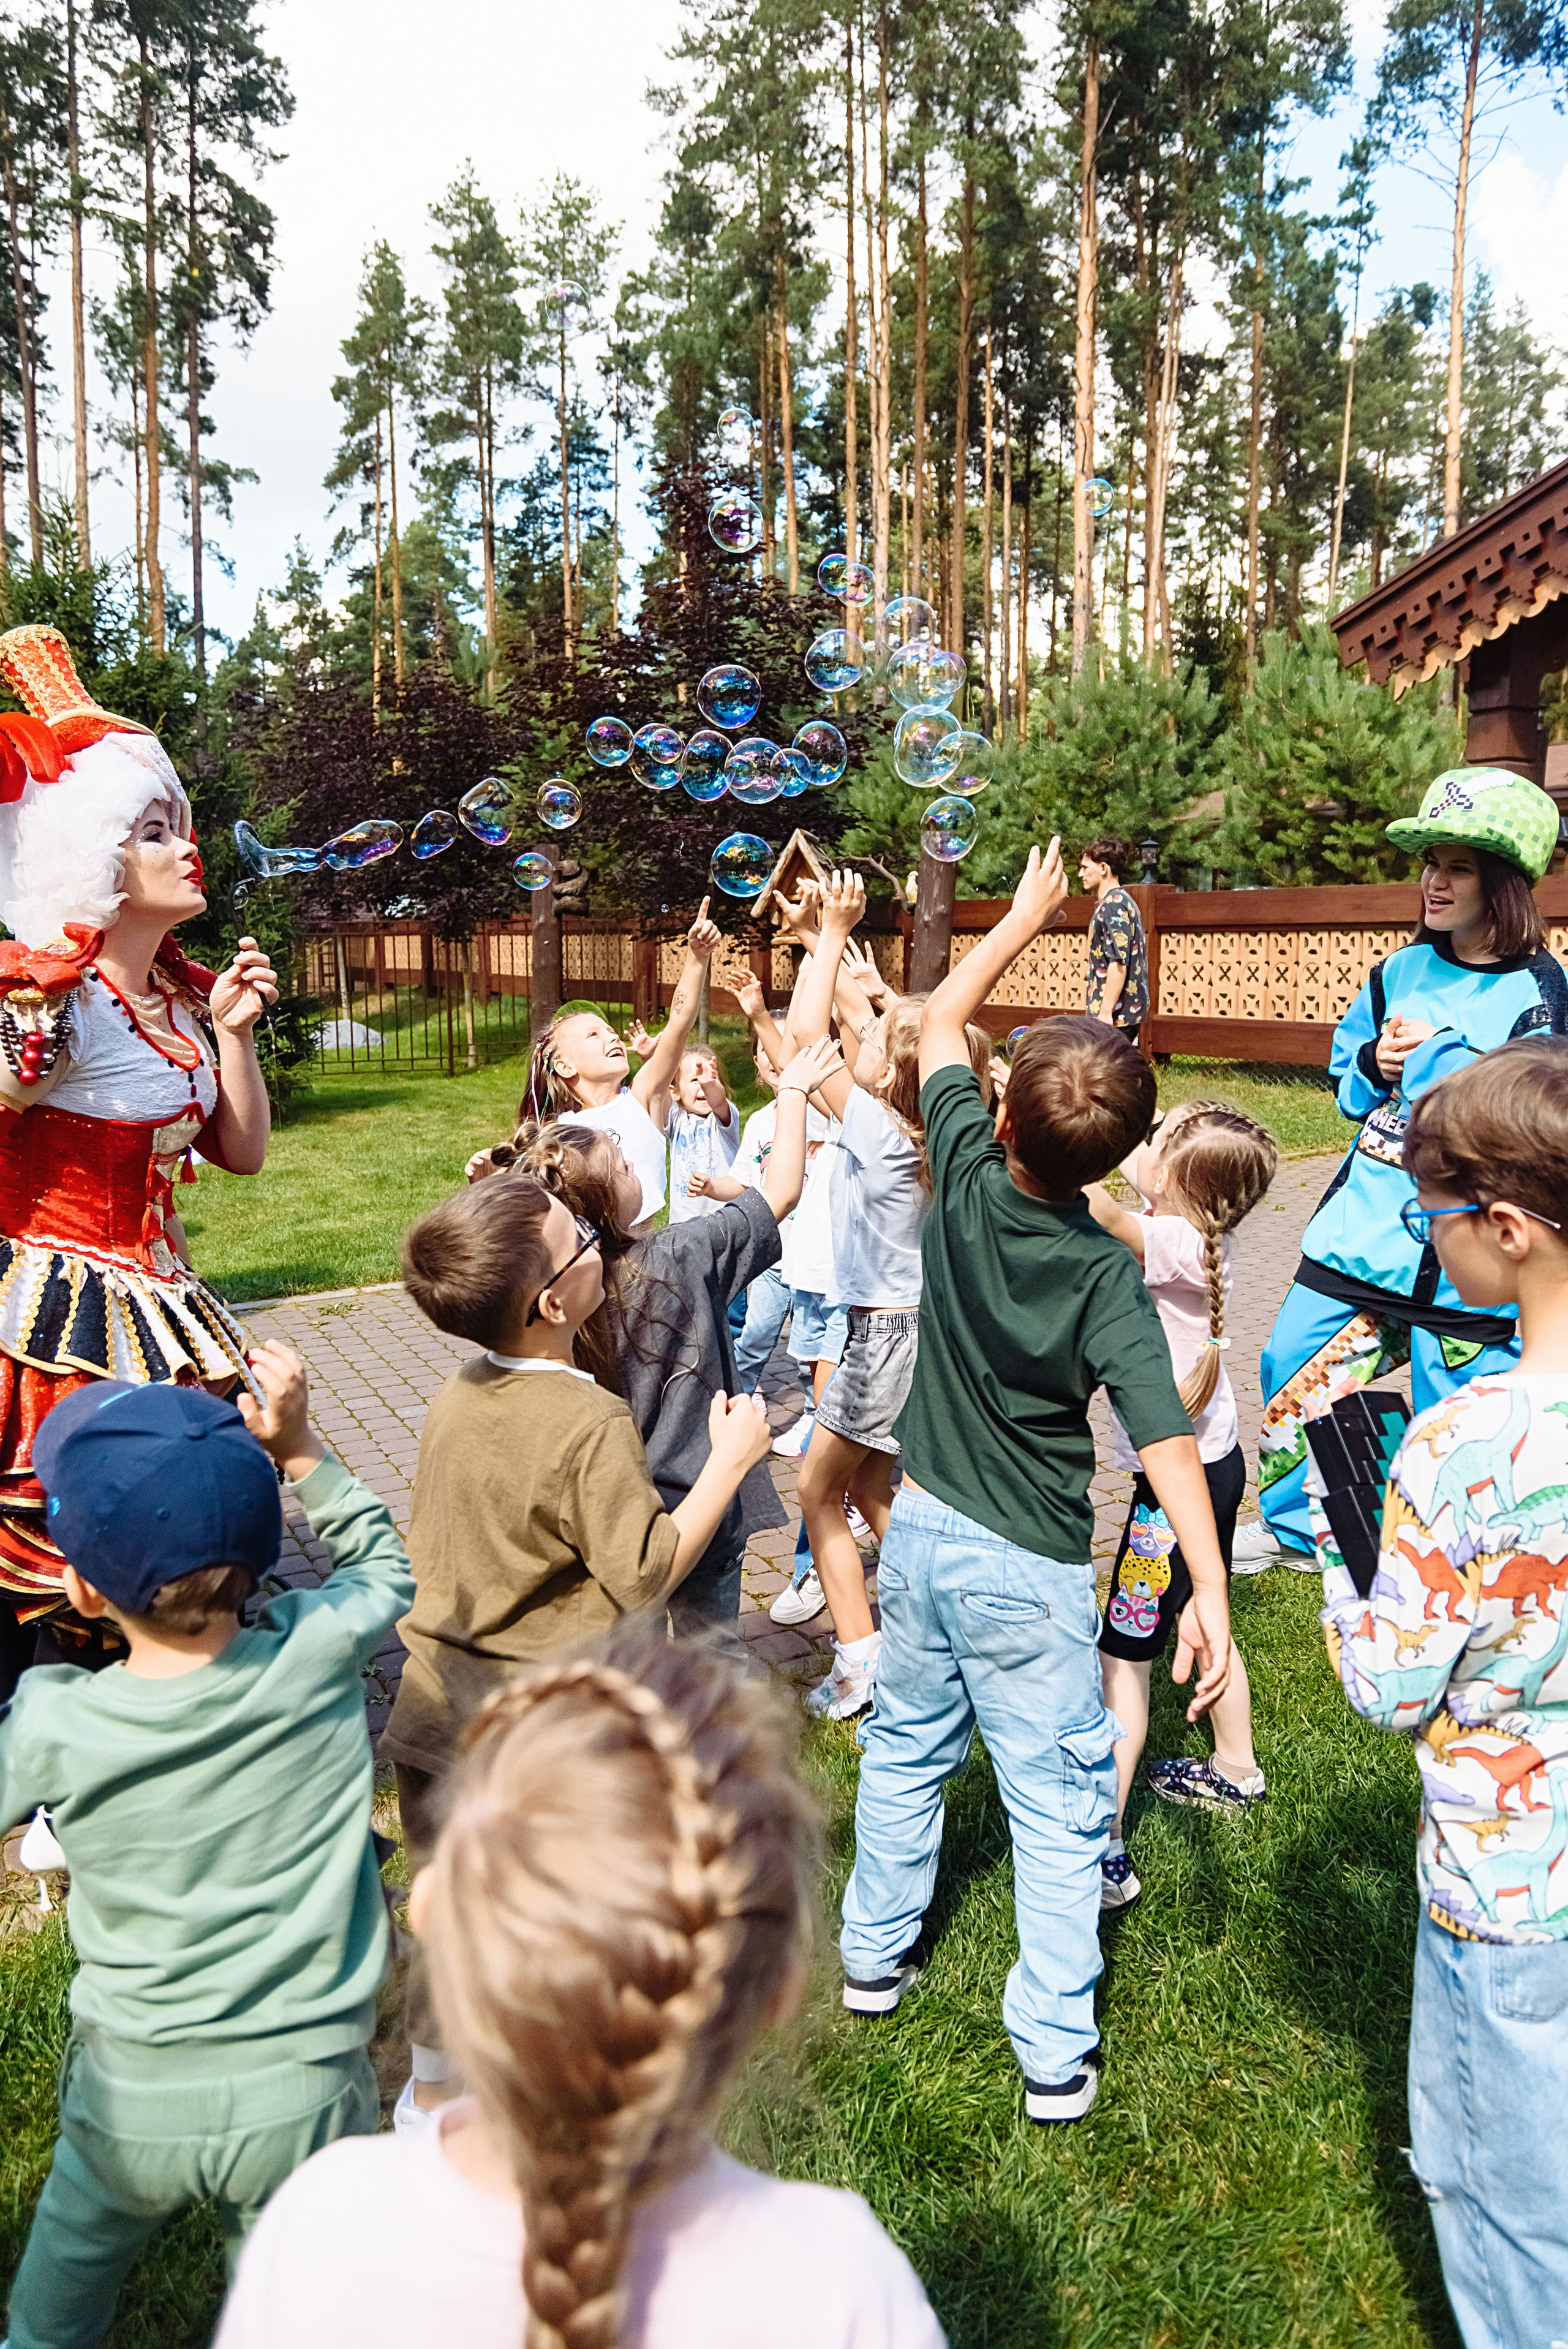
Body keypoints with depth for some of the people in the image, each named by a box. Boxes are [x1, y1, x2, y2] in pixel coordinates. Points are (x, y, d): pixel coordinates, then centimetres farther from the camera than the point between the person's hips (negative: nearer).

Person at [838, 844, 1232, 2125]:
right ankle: (1057, 2055, 16)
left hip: (922, 1527, 5)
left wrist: (1026, 915, 9)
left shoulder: (966, 1175, -13)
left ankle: (875, 1955, 39)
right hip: (1027, 1568, -4)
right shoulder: (1105, 1275, -21)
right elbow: (1166, 1440, -27)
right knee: (1057, 1803, 8)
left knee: (908, 1746, 23)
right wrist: (1210, 1589, -25)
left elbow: (941, 1021, 2)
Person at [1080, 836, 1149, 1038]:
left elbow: (1119, 963, -22)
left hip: (1117, 1013, -10)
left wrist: (1105, 1012, -24)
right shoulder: (1125, 902, 18)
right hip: (1130, 1010, 10)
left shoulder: (1113, 906, -14)